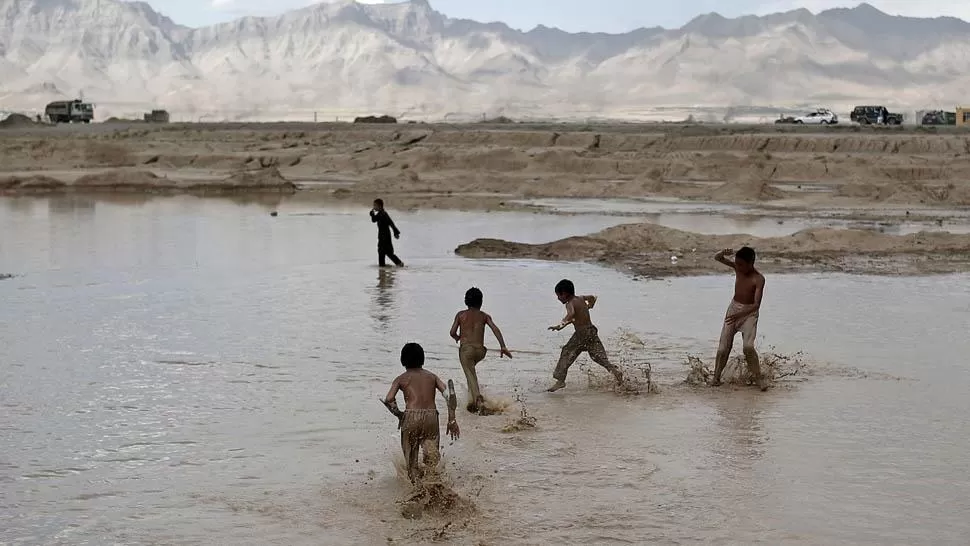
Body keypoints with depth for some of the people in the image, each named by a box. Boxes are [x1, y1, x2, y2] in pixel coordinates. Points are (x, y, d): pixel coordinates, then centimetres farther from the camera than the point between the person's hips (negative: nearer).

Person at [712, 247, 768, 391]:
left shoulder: (758, 279, -19)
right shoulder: (737, 268, -5)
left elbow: (757, 304, -26)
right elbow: (717, 258, -1)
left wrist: (740, 314, -39)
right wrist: (723, 253, -25)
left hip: (749, 313, -4)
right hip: (734, 308, 4)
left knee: (748, 346, -24)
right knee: (723, 348, -2)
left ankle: (759, 377, -11)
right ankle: (716, 377, 13)